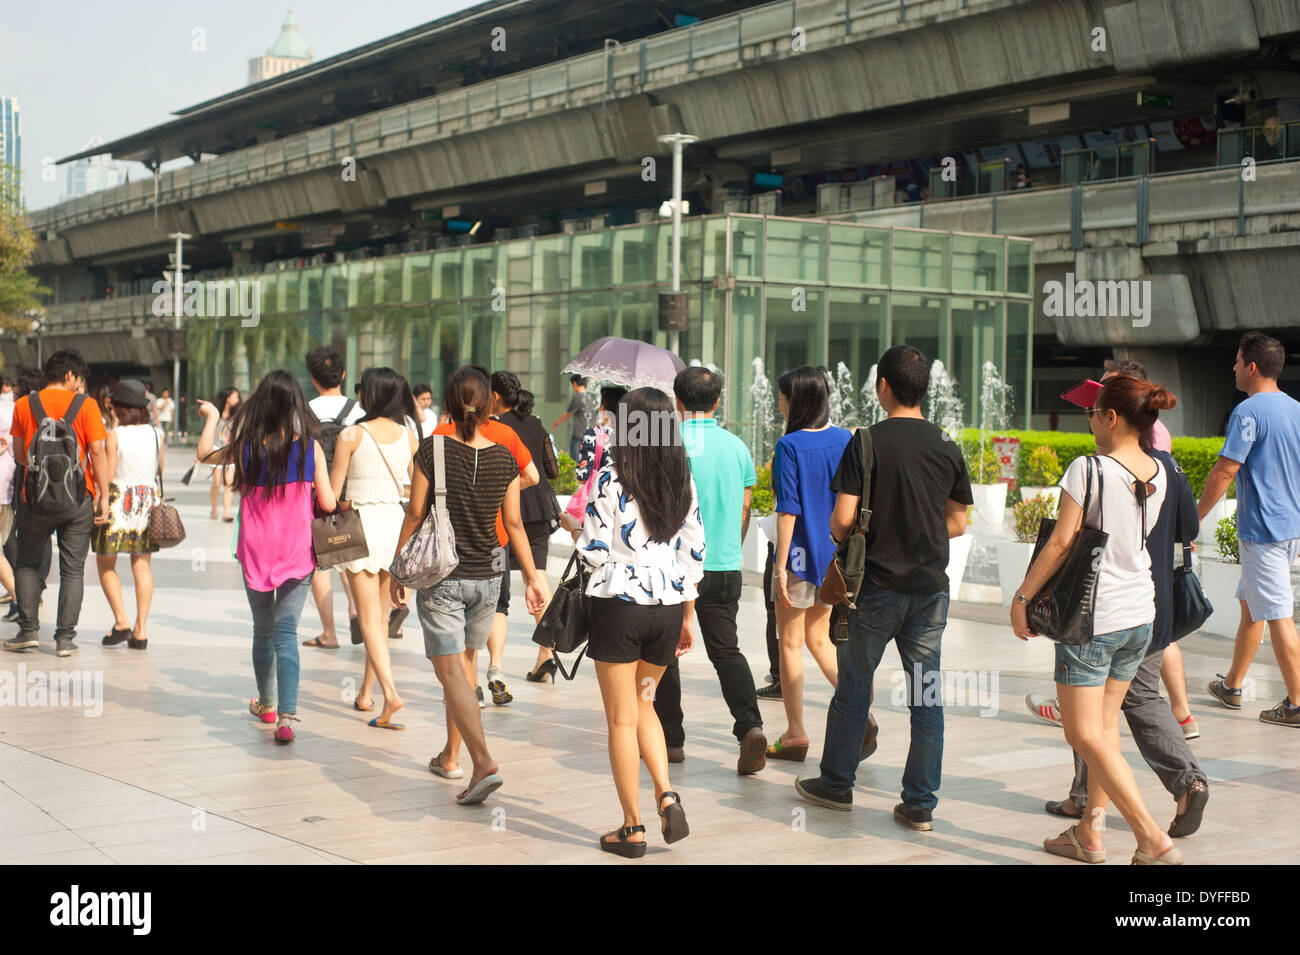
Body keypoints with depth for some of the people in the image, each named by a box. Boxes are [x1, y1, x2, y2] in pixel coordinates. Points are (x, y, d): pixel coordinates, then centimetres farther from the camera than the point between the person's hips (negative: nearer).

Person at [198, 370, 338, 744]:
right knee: (286, 632, -2)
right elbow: (328, 504, -6)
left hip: (256, 554, 1)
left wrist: (212, 418, 29)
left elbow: (205, 454, 14)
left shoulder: (245, 447, -6)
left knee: (263, 630, 18)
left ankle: (267, 704, 36)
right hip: (298, 553, -1)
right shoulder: (310, 447, -9)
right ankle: (286, 716, -17)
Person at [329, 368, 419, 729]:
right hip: (396, 521, 4)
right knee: (380, 615, 16)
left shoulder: (351, 435, -8)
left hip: (361, 522, -4)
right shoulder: (409, 438, 4)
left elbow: (332, 492, -5)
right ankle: (365, 692, 24)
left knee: (369, 619, -5)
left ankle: (390, 693, -19)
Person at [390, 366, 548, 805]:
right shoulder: (505, 459, -3)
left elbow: (415, 514, -7)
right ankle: (450, 756, 31)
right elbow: (514, 525, 1)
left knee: (451, 670, -5)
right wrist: (533, 578, 10)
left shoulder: (432, 450, -11)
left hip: (439, 575, -4)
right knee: (465, 661, 20)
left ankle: (484, 763, -20)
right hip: (486, 576, 4)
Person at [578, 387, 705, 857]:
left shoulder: (611, 478, -10)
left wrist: (577, 531, 11)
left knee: (621, 718, 5)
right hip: (668, 605, 5)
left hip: (618, 603, -5)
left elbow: (593, 550, -12)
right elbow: (694, 553, 8)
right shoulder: (684, 481, 5)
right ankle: (666, 793, 4)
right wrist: (685, 617, 16)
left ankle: (632, 828, 9)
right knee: (643, 703, 23)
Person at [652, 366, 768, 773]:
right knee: (726, 650, 9)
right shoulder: (737, 446, 5)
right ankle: (750, 725, -12)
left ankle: (670, 738, 18)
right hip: (725, 567, 4)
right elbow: (744, 510, 12)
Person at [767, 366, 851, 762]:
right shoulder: (846, 440, 3)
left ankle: (795, 734, 10)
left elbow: (788, 509, -16)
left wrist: (780, 564, -14)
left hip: (801, 552, -6)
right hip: (836, 555, 6)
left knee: (790, 641, 6)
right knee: (818, 638, 18)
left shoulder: (791, 445, -13)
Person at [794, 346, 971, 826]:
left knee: (854, 686, 11)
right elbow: (957, 524, 9)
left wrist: (843, 539, 8)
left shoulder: (867, 442, -10)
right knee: (926, 695, 6)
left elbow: (842, 520, -13)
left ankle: (837, 783, 24)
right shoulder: (947, 445, 2)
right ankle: (920, 803, 8)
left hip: (877, 585, -3)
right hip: (931, 588, 3)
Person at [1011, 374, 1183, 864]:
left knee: (1085, 735, -2)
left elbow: (1060, 542, -15)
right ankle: (1089, 832, 25)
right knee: (1105, 724, 17)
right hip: (1140, 614, 7)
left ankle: (1154, 840, -9)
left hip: (1093, 617, -7)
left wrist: (1022, 597, -5)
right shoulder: (1158, 473, 2)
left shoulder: (1089, 469, -17)